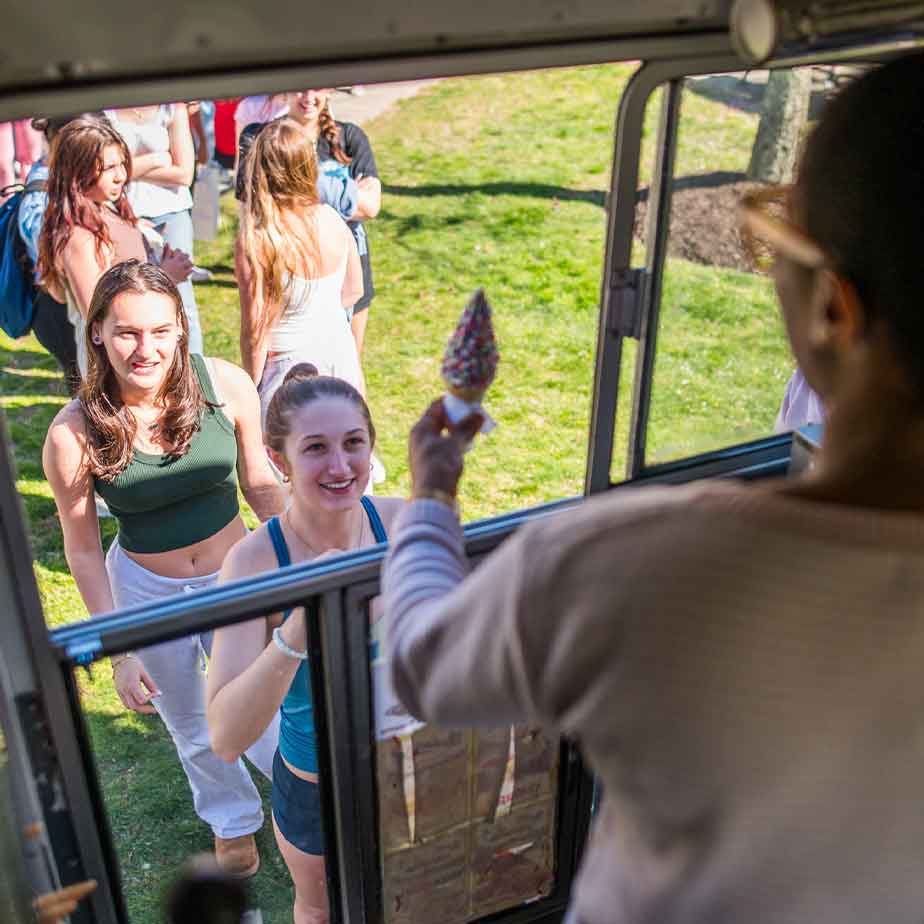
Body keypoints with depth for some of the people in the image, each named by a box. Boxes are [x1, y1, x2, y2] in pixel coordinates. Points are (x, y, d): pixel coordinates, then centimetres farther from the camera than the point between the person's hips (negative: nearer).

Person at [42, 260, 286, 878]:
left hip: (239, 578, 0)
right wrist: (119, 651, -7)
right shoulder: (74, 434, -22)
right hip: (146, 591, 0)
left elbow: (261, 484, -4)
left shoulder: (227, 386, -20)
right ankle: (233, 820, 55)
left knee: (263, 722, 15)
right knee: (194, 730, 24)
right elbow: (83, 550, -10)